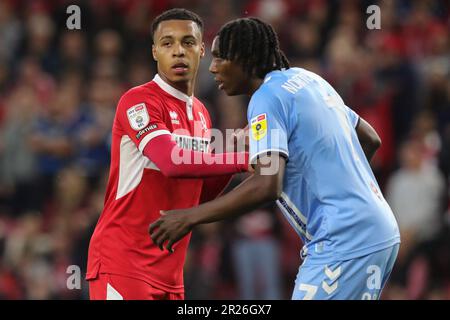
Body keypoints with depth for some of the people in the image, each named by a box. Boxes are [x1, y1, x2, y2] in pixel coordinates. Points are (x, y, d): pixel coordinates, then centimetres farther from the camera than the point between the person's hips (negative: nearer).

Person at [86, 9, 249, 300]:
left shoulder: (201, 114, 15)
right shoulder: (138, 101, -10)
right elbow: (172, 162, -26)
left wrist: (233, 157, 4)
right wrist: (242, 159, -23)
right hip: (123, 262, -8)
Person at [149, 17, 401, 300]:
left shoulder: (266, 98, -11)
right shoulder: (309, 79, 16)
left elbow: (267, 186, -23)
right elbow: (371, 140, 24)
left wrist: (190, 217, -18)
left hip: (343, 245, -10)